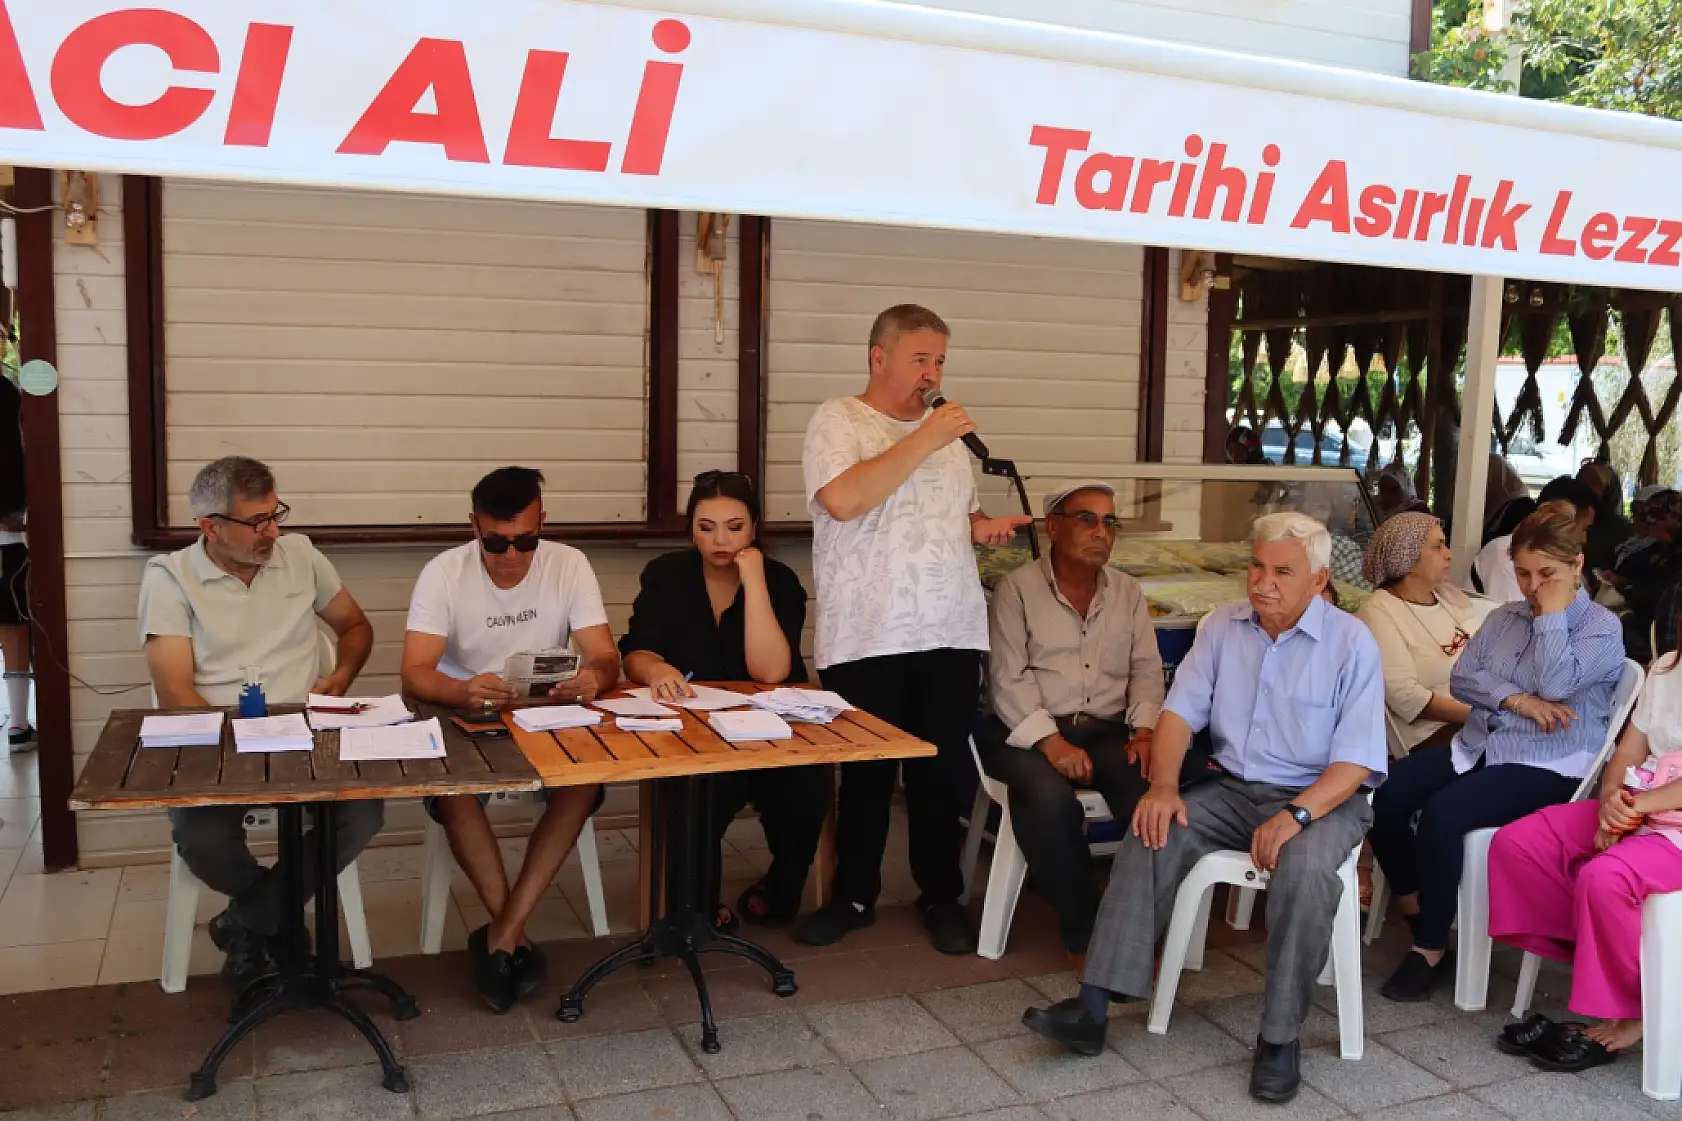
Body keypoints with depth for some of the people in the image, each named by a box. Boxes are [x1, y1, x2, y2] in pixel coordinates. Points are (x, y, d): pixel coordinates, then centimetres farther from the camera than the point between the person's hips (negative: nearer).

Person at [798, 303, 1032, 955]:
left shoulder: (945, 430, 16)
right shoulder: (838, 421, -4)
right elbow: (843, 500, -22)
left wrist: (985, 529, 2)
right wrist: (925, 440, -18)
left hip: (951, 634, 5)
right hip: (866, 638, -5)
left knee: (940, 773, 10)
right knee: (867, 774, 7)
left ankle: (942, 897, 24)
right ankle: (854, 896, 24)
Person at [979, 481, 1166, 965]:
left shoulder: (1128, 592, 16)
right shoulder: (1017, 589, 1)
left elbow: (1146, 668, 11)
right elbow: (1008, 679, -7)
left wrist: (1145, 727, -9)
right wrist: (1051, 741, -20)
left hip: (1106, 731, 3)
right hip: (1028, 731, -3)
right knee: (1050, 800, -35)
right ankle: (1083, 933, -15)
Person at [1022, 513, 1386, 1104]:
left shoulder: (1351, 643, -8)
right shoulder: (1223, 627, 5)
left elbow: (1358, 759, -14)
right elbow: (1181, 711, 1)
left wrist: (1295, 815, -29)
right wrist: (1164, 785, -16)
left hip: (1322, 796, -4)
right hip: (1234, 790, 4)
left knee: (1304, 869, -35)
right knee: (1152, 834, -20)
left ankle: (1281, 1037, -18)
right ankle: (1093, 1009, -20)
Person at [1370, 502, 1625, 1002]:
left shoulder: (1603, 627, -1)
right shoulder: (1503, 617, 16)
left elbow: (1555, 685, -19)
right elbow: (1461, 679, 6)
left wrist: (1554, 613, -11)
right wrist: (1516, 699, -11)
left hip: (1545, 768, -6)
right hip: (1477, 747, 6)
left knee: (1441, 813, -31)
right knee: (1384, 794, -19)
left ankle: (1431, 947, -15)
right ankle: (1414, 911, 0)